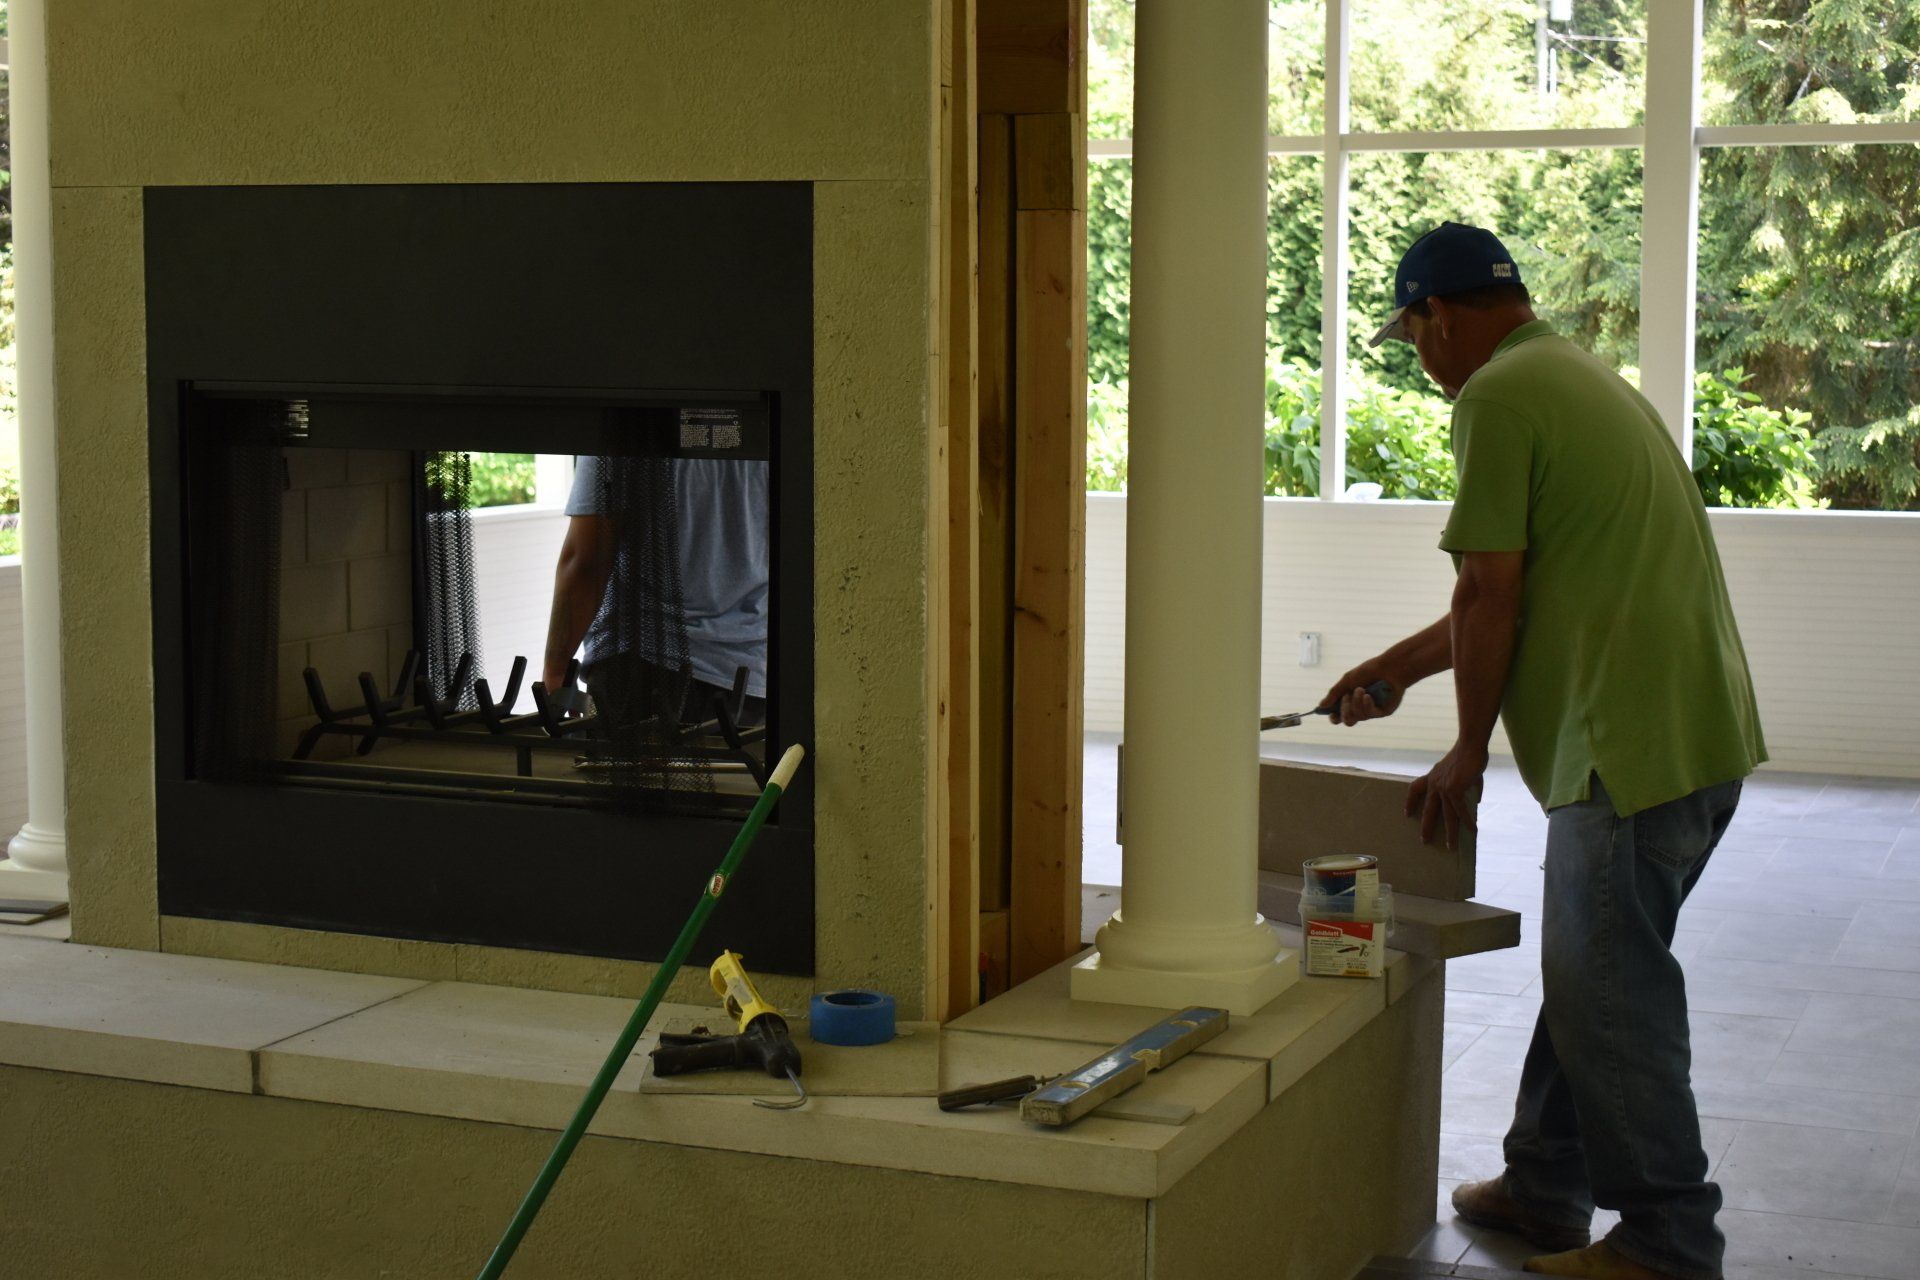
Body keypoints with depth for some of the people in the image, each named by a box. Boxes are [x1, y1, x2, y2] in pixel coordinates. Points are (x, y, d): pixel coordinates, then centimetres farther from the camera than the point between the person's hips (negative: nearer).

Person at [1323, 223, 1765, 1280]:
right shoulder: (1586, 380, 22)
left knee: (1611, 998, -1)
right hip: (1703, 738, 10)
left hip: (1635, 746, -10)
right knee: (1593, 976, 18)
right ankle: (1544, 1187, 29)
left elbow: (1491, 598, -12)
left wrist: (1467, 757, -1)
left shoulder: (1499, 396, -10)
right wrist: (1397, 668, 34)